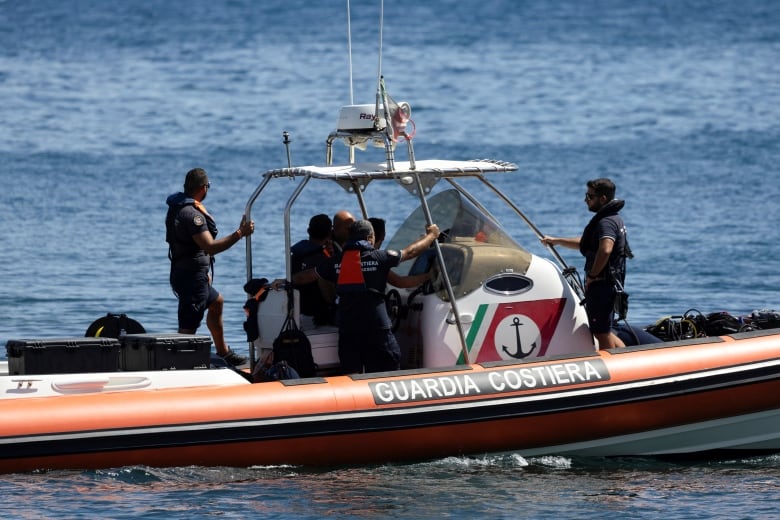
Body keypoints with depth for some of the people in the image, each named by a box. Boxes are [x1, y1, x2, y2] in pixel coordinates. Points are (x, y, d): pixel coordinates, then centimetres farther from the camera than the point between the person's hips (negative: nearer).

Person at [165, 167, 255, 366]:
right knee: (188, 328, -11)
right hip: (192, 277, -11)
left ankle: (224, 353, 43)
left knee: (216, 302, 31)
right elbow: (210, 247, -30)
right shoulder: (192, 214, -23)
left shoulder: (177, 207, 10)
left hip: (184, 273, 11)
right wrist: (240, 233, -25)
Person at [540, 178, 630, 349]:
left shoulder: (606, 222, -17)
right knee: (602, 331, 18)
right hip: (610, 284, 11)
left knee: (602, 332, -3)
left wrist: (592, 276, -23)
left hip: (601, 284, -11)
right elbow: (585, 243, 32)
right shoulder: (613, 218, 18)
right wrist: (556, 241, 32)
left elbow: (605, 250, -35)